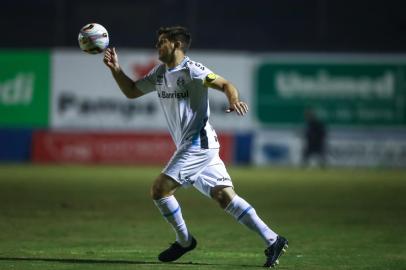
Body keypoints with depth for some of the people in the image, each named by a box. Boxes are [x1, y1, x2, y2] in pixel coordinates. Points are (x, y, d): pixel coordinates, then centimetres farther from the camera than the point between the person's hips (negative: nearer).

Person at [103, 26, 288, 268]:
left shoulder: (190, 70, -10)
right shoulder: (160, 73, 16)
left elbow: (225, 84, -17)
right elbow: (131, 91, 24)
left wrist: (234, 100, -38)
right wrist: (115, 69, 10)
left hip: (199, 142, -8)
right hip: (191, 146, 8)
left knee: (159, 189, -8)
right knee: (225, 196, 1)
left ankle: (184, 241, 8)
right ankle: (273, 240, -2)